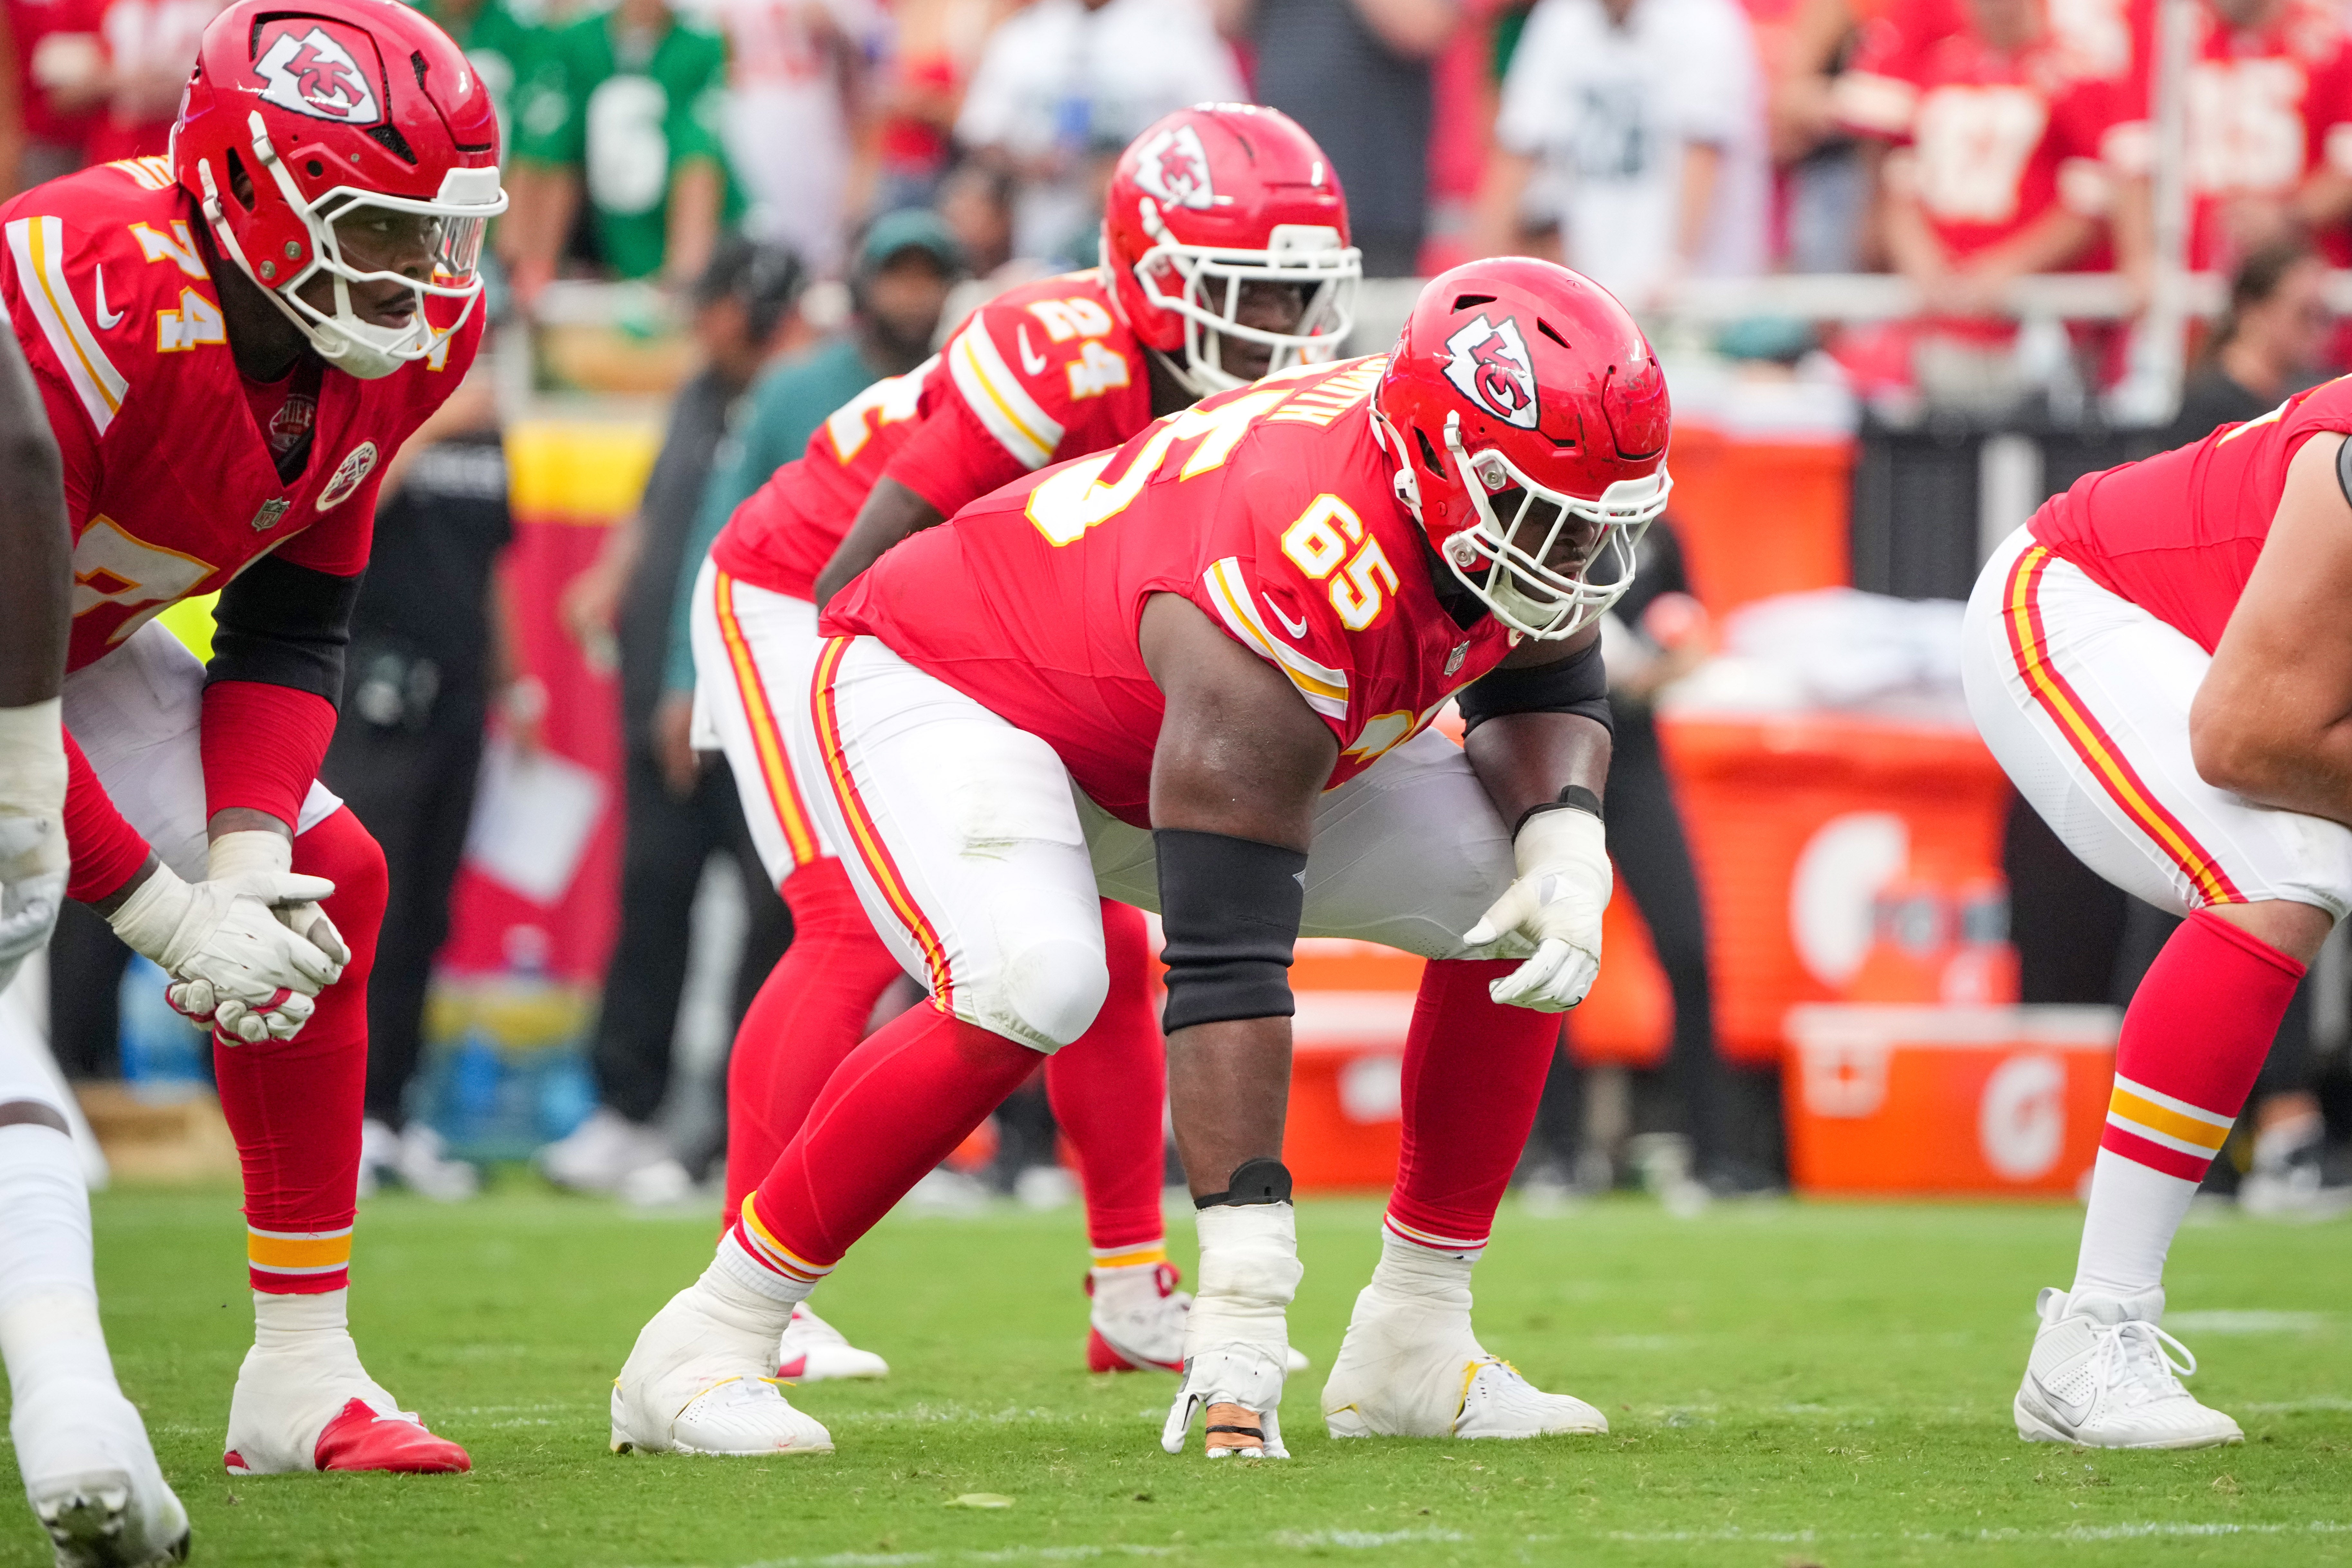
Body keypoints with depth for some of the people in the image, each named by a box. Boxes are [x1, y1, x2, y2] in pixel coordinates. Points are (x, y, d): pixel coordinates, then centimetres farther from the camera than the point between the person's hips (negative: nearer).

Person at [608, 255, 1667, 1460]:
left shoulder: (1503, 499, -18)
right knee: (1032, 986, -37)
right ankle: (702, 1345, -24)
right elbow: (1225, 974, -42)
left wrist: (1566, 851, -18)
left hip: (1156, 727, 9)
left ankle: (1412, 1351, 6)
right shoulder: (1297, 594, -41)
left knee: (1521, 910, -3)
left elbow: (1547, 689, 6)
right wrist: (1245, 1301, -44)